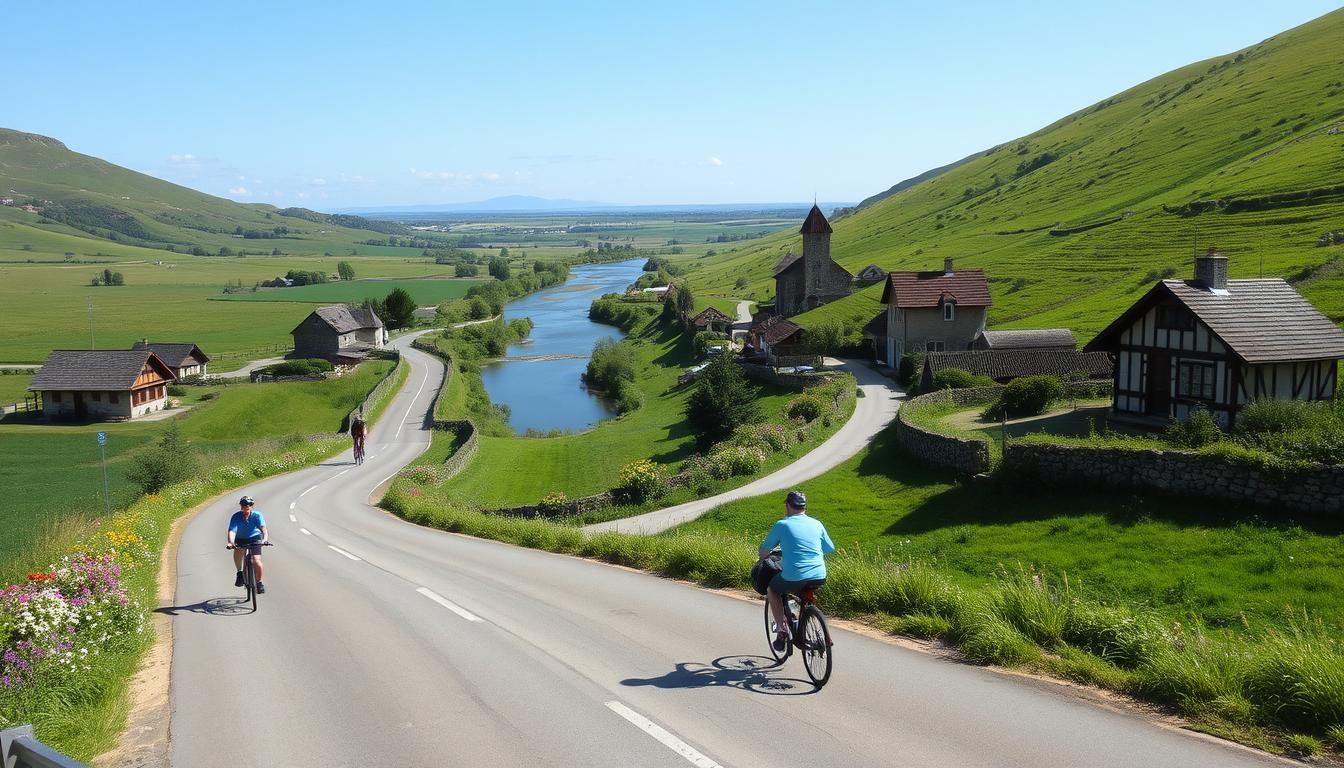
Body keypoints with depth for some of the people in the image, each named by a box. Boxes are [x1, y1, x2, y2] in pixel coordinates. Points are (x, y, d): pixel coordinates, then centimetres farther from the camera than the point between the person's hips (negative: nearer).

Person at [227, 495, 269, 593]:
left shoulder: (257, 515, -20)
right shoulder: (236, 517, -19)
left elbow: (263, 528, -33)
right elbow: (232, 531, -31)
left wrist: (265, 539, -52)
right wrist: (231, 542, -50)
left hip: (255, 539, -1)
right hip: (241, 539, 1)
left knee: (257, 562, -17)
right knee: (238, 550, -31)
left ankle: (259, 582, 8)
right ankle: (239, 573, -8)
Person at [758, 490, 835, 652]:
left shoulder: (782, 525, 0)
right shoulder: (817, 524, 10)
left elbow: (762, 553, 4)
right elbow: (830, 549, 21)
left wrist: (766, 556, 27)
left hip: (793, 578, -4)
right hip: (819, 578, 4)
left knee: (772, 590, 25)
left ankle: (782, 629, 14)